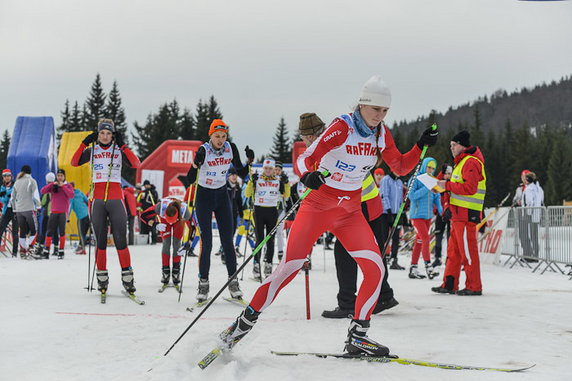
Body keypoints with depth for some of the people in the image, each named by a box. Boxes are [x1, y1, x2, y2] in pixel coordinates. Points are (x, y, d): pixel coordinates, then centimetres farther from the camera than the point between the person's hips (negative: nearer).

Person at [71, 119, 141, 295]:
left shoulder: (119, 151, 7)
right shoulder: (91, 151, 10)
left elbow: (136, 164, -8)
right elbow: (74, 162, -4)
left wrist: (122, 145, -12)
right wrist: (84, 143, -9)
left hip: (116, 198, -1)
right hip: (97, 199, 1)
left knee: (120, 240, -6)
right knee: (100, 240, 2)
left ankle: (127, 276, -1)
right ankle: (102, 277, 9)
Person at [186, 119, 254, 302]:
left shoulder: (231, 148, -7)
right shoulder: (203, 150, -18)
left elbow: (241, 173, 1)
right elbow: (190, 180, -21)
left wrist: (249, 162, -17)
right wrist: (195, 165, -39)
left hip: (222, 196, 3)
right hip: (204, 197, -3)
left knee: (228, 241, 0)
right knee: (206, 242, -7)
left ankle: (233, 282, 7)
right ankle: (203, 283, 1)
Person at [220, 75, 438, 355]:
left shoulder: (381, 134, 2)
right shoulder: (342, 128, -16)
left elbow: (400, 167, 13)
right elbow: (306, 159, -23)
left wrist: (421, 145, -3)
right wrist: (308, 176, -45)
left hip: (350, 212, 5)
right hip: (319, 205, -5)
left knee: (375, 268, -9)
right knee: (290, 266, -14)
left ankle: (357, 336, 2)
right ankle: (246, 320, -1)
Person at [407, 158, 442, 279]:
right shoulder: (415, 179, -7)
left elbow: (436, 197, 14)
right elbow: (412, 195, -16)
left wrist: (440, 209, -4)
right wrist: (426, 188, -21)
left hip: (428, 215, 6)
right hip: (417, 215, -6)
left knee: (419, 242, 8)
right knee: (426, 239, -15)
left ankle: (413, 269, 13)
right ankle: (428, 267, -14)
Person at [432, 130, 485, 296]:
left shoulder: (471, 162, -12)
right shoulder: (462, 162, 22)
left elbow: (470, 188, -21)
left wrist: (448, 185, -15)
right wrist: (443, 185, 10)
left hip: (467, 214, -11)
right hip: (458, 214, 11)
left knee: (468, 251, -7)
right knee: (453, 250, 11)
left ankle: (474, 287, -2)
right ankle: (450, 285, 16)